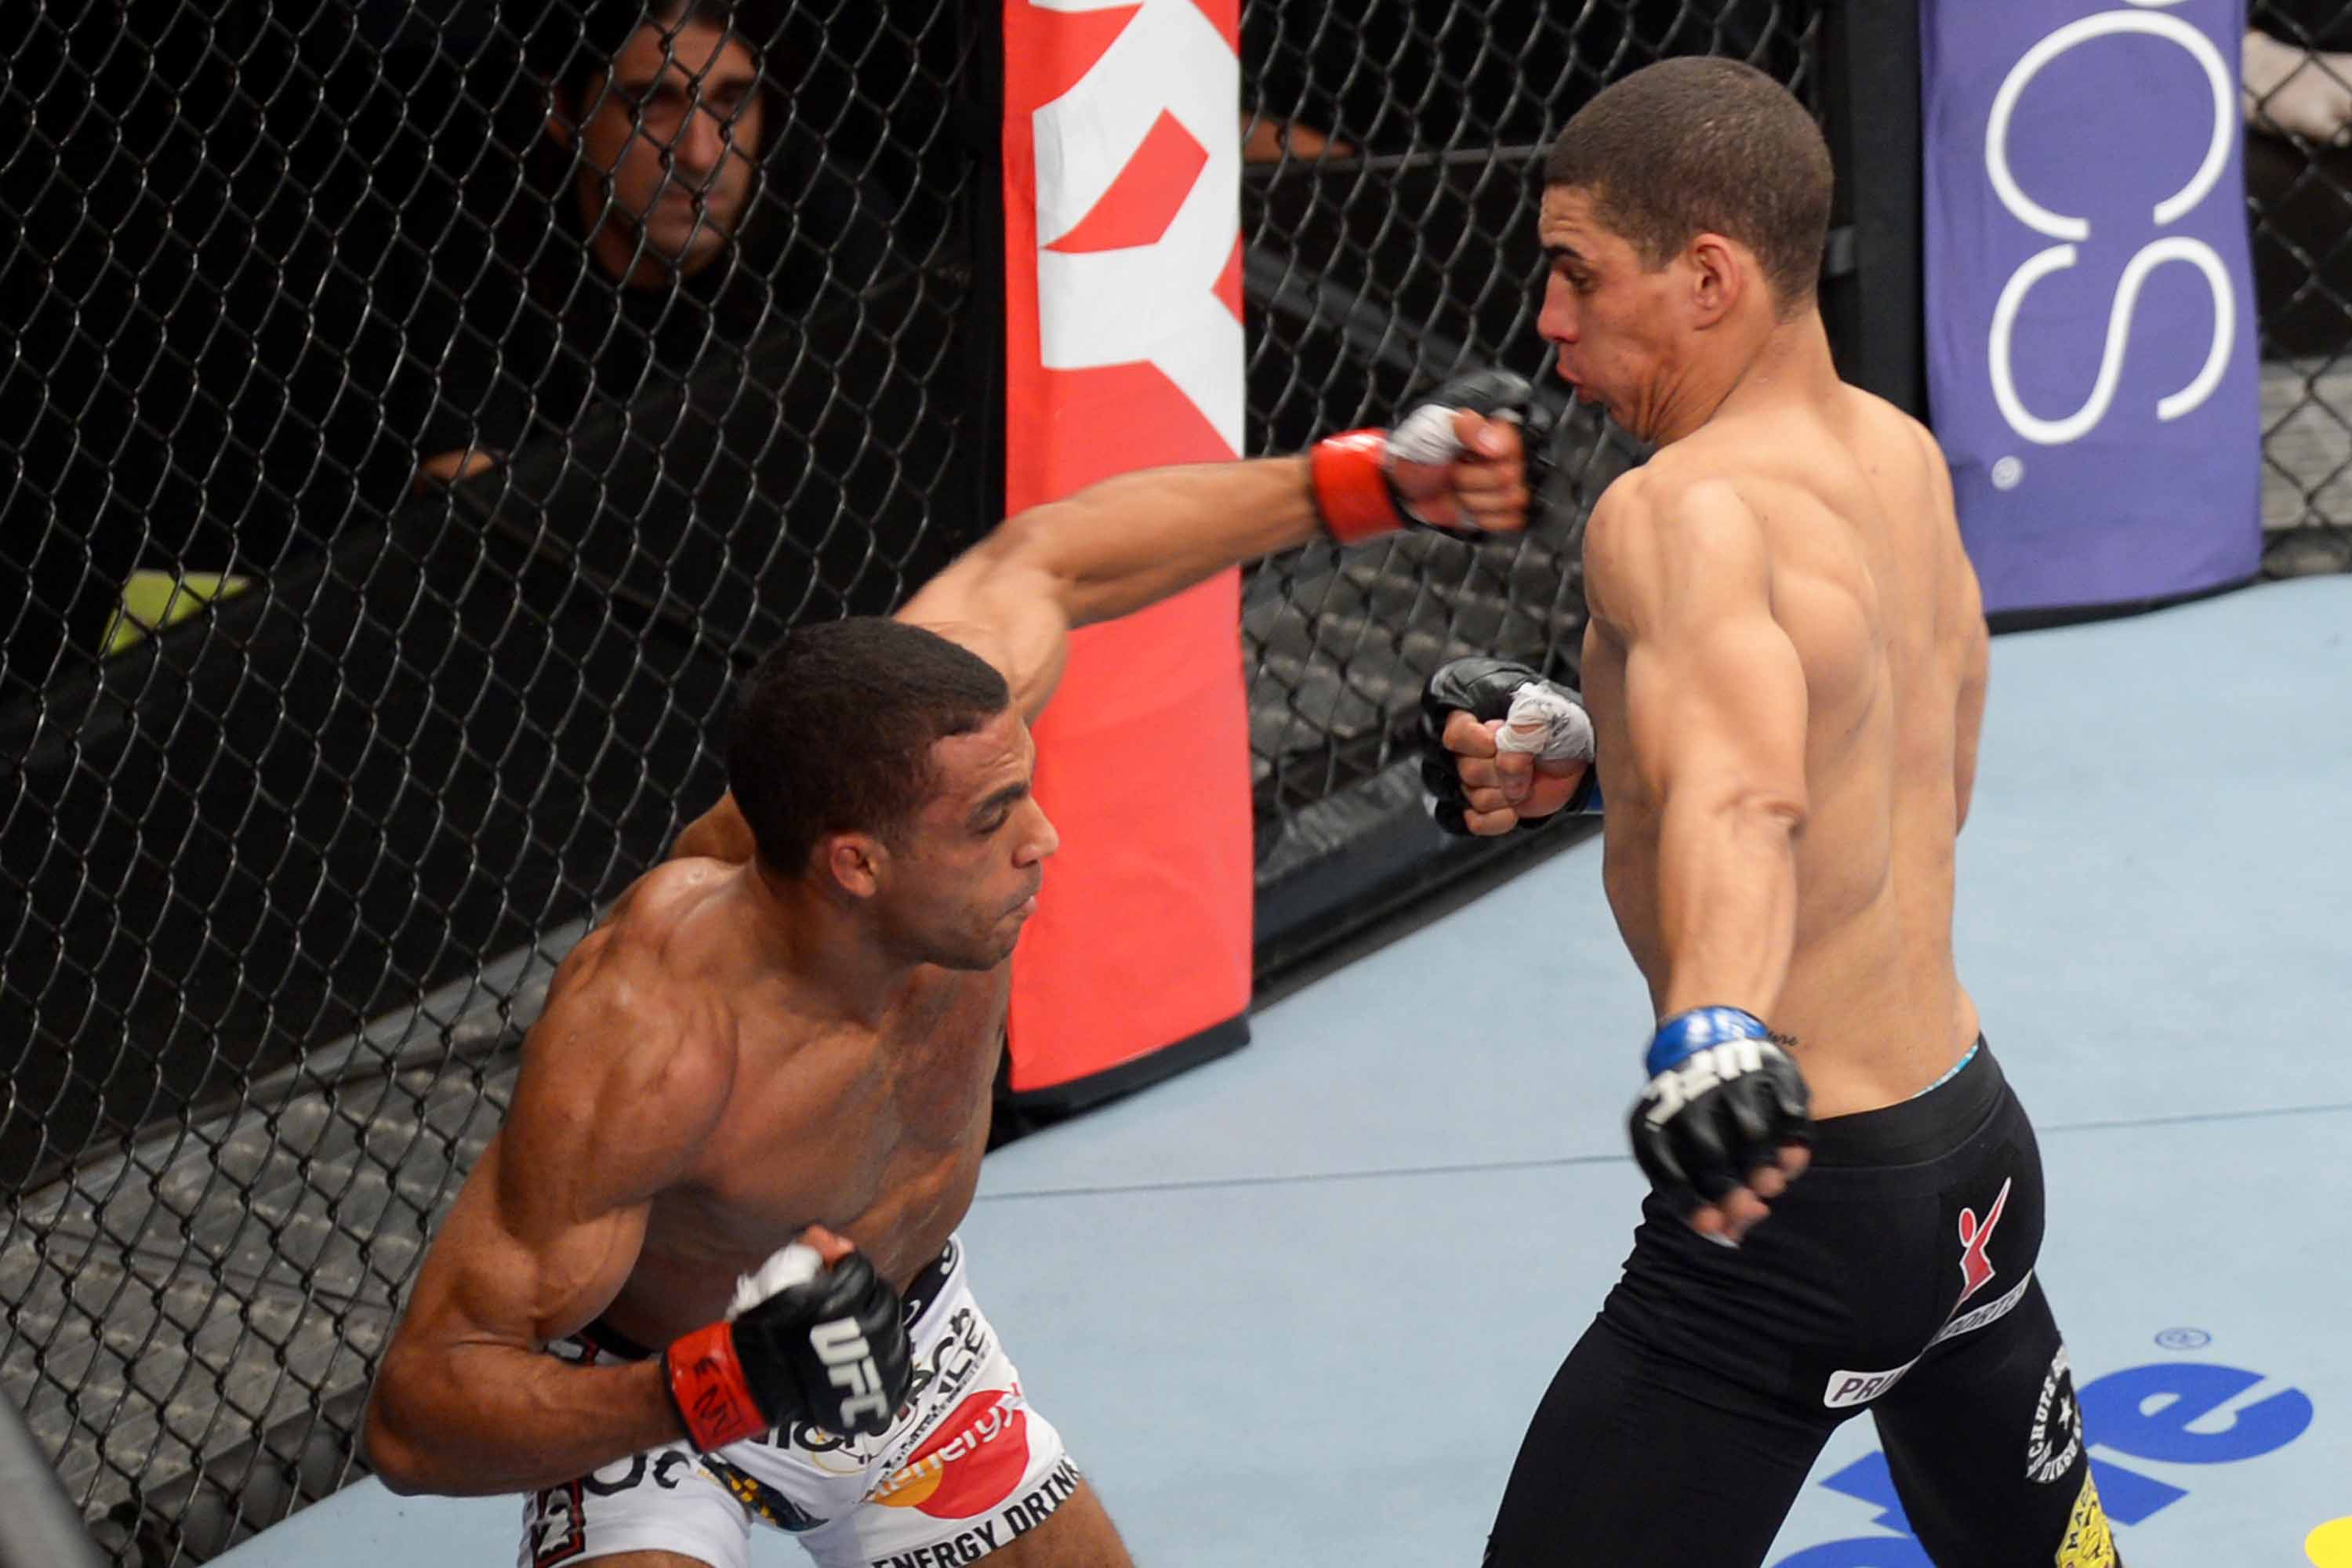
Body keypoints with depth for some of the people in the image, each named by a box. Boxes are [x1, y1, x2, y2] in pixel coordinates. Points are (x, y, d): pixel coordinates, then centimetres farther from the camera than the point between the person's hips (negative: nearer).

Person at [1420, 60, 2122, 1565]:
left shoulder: (1684, 511, -20)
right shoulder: (1902, 455, 8)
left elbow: (1744, 802, -40)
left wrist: (1712, 1031, -58)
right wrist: (1590, 756, 17)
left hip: (1794, 1212, -10)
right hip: (1978, 1149, 10)